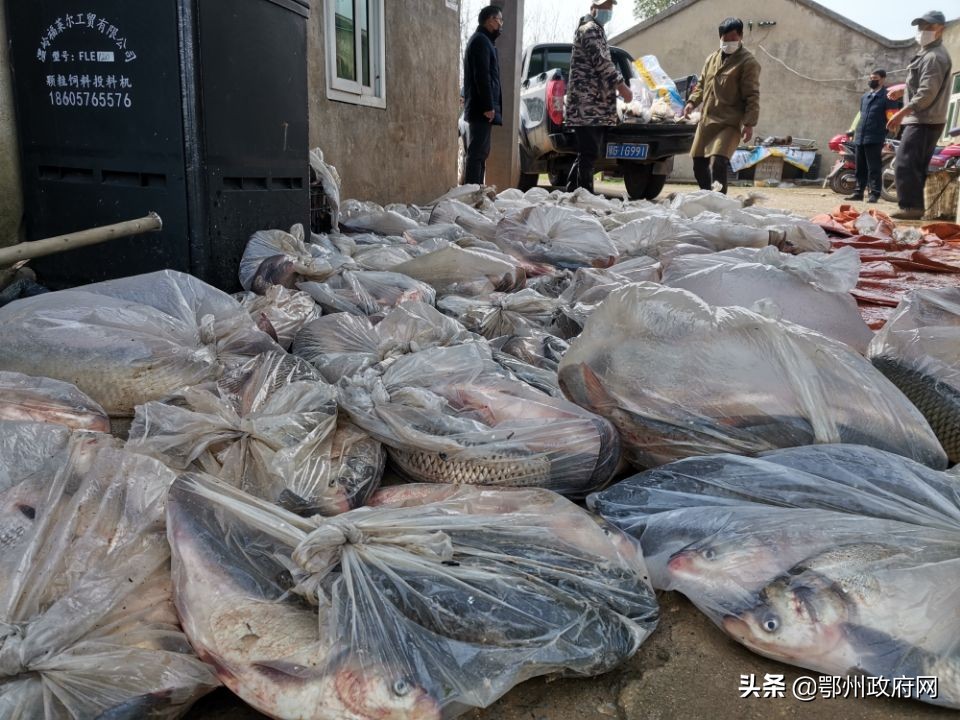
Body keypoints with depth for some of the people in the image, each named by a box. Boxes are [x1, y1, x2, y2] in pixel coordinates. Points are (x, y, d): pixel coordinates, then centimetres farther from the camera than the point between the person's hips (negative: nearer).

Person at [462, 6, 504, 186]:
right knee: (477, 152, -12)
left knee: (480, 152, 11)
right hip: (482, 108, -10)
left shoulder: (483, 41, 24)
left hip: (480, 108, 10)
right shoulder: (481, 40, -8)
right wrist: (488, 106, -22)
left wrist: (491, 105, 21)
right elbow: (481, 76, -18)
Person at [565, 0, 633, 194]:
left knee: (586, 154, 11)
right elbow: (602, 63, -16)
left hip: (594, 105, 11)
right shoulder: (590, 29, -6)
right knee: (589, 155, -12)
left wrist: (616, 87, 25)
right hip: (589, 105, -11)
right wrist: (622, 87, -14)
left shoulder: (595, 30, 27)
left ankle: (572, 192, 15)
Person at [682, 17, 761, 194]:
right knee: (699, 164, 9)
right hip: (706, 121, 7)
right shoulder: (712, 59, 16)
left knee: (717, 163, -23)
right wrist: (692, 102, 7)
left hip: (729, 123, -7)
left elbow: (752, 96, -9)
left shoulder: (748, 62, -5)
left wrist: (749, 123, -17)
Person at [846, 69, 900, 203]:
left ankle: (874, 194, -5)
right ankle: (859, 192, 16)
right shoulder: (865, 96, 20)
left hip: (875, 138, -7)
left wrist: (886, 131, -13)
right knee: (860, 168, 10)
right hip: (860, 137, 7)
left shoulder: (887, 96, -1)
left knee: (874, 168, -6)